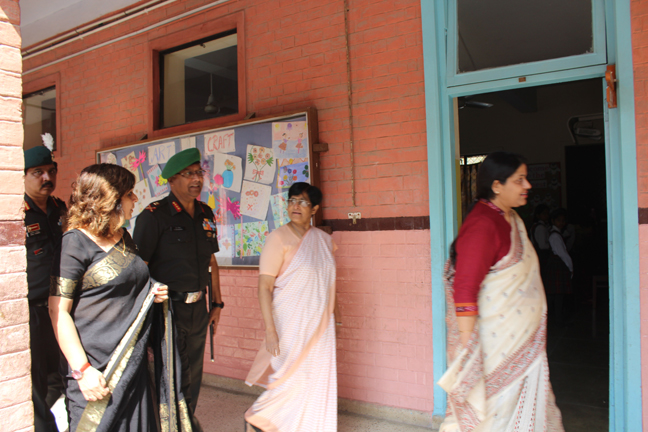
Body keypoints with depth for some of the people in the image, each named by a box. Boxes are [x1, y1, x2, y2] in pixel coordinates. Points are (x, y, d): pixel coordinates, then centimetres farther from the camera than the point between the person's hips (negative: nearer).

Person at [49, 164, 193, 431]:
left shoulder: (124, 238, 10)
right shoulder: (76, 243, -13)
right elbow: (58, 311, -16)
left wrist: (152, 294, 2)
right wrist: (82, 370, -20)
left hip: (134, 360, 7)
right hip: (97, 368, -7)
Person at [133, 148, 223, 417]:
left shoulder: (206, 214, 8)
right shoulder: (154, 216, -11)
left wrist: (217, 303, 14)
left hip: (198, 309, 6)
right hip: (168, 308, -6)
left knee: (193, 376, 18)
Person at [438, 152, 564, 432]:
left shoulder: (511, 218, 9)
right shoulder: (482, 225, -21)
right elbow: (464, 290, -26)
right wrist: (467, 348, -27)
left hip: (521, 338, 9)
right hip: (496, 339, -9)